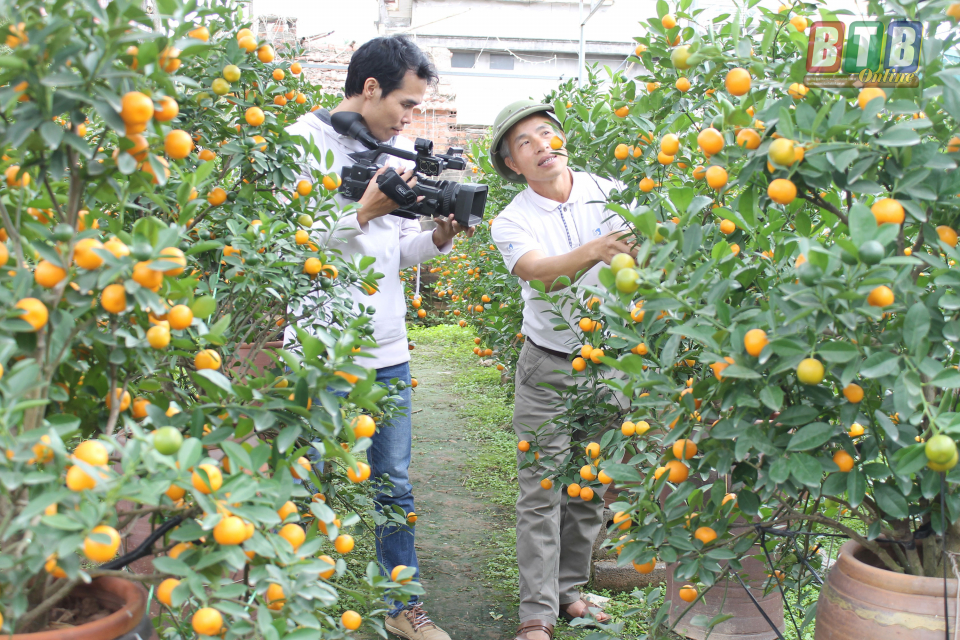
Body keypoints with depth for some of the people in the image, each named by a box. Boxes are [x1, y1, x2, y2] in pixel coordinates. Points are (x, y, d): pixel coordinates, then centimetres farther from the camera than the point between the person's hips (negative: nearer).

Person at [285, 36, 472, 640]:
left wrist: (438, 238, -3)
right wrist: (364, 211, -21)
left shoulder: (398, 152, 12)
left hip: (387, 349, 6)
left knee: (395, 486, 13)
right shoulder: (306, 141, -8)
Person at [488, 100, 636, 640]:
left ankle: (569, 589, 27)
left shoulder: (611, 194, -1)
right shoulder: (512, 222, -7)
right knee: (542, 493, -2)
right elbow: (541, 273, -27)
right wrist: (594, 251, -45)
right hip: (549, 369, -2)